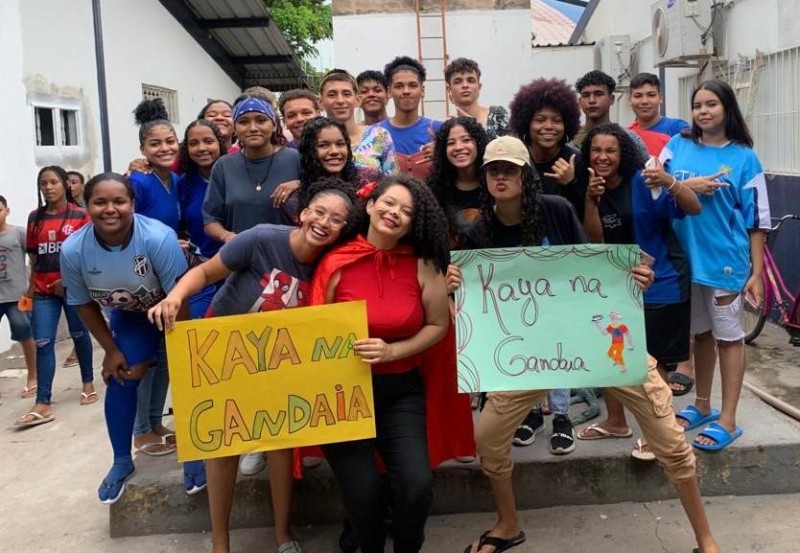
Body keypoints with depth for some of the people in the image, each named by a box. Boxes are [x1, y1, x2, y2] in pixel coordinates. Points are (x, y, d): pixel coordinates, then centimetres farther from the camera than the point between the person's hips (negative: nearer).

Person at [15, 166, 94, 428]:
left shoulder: (80, 216, -3)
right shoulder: (35, 218, 9)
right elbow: (33, 255, 13)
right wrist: (32, 284, 7)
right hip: (43, 289, 3)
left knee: (79, 335, 11)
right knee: (42, 343, -3)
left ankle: (88, 384, 31)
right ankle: (43, 405, -4)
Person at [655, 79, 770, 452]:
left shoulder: (743, 157, -4)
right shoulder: (678, 145, 5)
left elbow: (756, 220, -3)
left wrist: (756, 273, -7)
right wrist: (684, 185, -22)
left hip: (726, 260, -3)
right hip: (685, 257, 3)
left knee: (728, 336, 6)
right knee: (700, 333, 16)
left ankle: (727, 420, 13)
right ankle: (702, 406, 31)